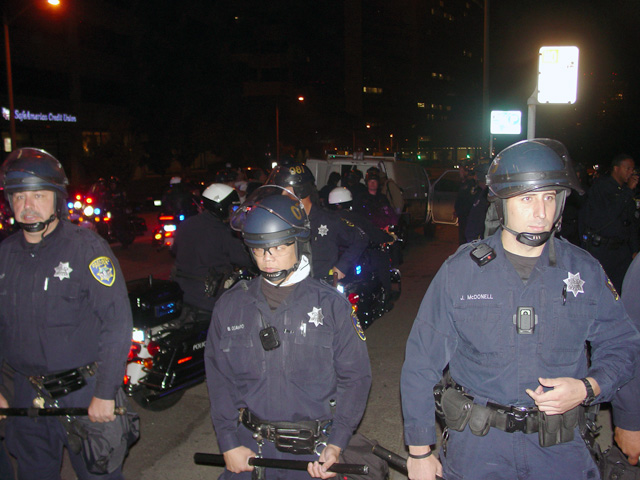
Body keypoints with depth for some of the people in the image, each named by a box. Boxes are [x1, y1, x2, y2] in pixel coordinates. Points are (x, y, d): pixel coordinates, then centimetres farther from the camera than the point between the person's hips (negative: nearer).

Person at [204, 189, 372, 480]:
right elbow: (219, 379, 3)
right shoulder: (229, 306, 0)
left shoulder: (331, 305, -7)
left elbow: (355, 377, -4)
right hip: (248, 448, 2)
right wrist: (229, 444, -3)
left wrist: (336, 444, -11)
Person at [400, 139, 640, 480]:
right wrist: (419, 451, -4)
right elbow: (421, 362, -6)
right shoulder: (460, 270, -10)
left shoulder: (584, 271, -3)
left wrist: (588, 388, -14)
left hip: (560, 447, 2)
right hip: (476, 444, -1)